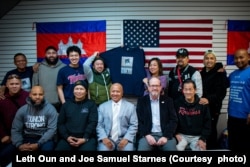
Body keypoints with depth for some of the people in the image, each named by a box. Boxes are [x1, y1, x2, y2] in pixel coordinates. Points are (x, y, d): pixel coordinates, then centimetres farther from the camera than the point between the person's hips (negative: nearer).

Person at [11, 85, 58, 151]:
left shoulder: (50, 109, -6)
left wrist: (38, 144, -23)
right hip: (27, 138, 3)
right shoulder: (22, 110, 3)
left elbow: (52, 129, -12)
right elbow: (15, 130, 3)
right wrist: (19, 145, -15)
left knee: (47, 148, -34)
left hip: (44, 139, -2)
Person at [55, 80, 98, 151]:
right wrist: (66, 137, -3)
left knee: (88, 148, -31)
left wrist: (85, 138, -11)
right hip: (68, 138, 2)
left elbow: (93, 123, 0)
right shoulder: (66, 105, 18)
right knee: (59, 149, -23)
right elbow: (60, 123, 13)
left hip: (87, 137, -2)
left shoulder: (91, 104, 10)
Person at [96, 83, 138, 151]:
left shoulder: (130, 106, 8)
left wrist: (126, 138, -11)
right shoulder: (102, 106, 11)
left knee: (128, 149, -27)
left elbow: (134, 125, 3)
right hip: (107, 139, 0)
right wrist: (104, 138, -10)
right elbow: (99, 125, 6)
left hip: (124, 139, 0)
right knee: (103, 149, -27)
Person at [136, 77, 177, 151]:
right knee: (142, 148, -29)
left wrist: (166, 136, -10)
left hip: (165, 134, 1)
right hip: (147, 135, -1)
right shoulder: (141, 100, 9)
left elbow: (173, 120, 4)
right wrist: (147, 135, -13)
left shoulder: (168, 100, 11)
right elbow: (139, 121, 3)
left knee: (172, 148, -26)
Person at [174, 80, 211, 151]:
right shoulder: (177, 103, -2)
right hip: (182, 135, -1)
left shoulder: (202, 104, 0)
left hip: (198, 136, 1)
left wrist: (203, 138, -7)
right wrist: (176, 133, -9)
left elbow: (207, 123, 2)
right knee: (178, 148, -26)